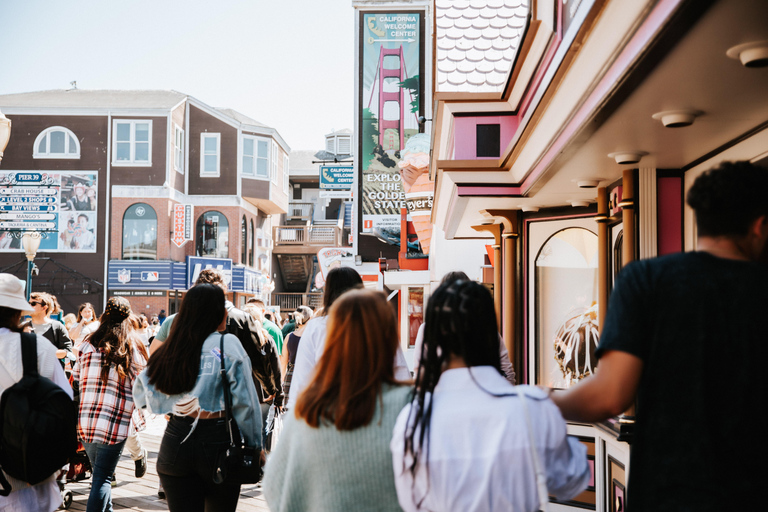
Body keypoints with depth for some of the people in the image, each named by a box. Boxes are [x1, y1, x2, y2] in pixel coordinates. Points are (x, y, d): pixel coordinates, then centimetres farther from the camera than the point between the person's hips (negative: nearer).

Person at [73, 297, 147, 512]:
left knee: (99, 472, 22)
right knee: (103, 478, 0)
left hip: (85, 423, 3)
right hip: (115, 427, -3)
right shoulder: (133, 347, -3)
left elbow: (75, 381, 8)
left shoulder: (88, 344, 5)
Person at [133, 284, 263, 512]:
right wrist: (255, 446, -3)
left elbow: (142, 396, 10)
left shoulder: (169, 349, 6)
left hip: (176, 440, 4)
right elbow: (244, 402, -9)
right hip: (218, 439, -3)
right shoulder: (228, 344, -6)